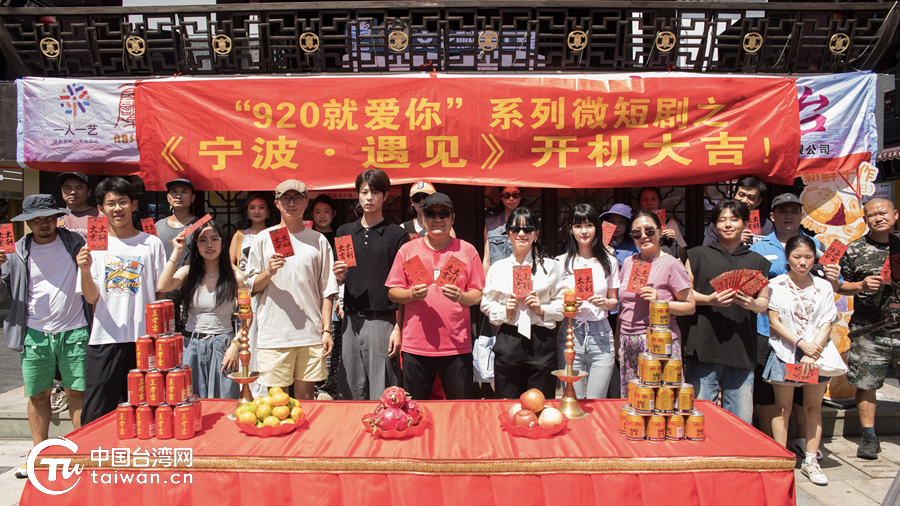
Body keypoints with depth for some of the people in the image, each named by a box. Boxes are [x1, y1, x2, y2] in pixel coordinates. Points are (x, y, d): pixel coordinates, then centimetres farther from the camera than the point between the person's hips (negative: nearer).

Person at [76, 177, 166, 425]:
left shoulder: (152, 244, 4)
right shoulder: (94, 245, 6)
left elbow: (161, 293, 8)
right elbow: (91, 298, 1)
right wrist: (85, 271, -18)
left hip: (144, 339, 0)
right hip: (105, 340, 1)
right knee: (96, 416, 4)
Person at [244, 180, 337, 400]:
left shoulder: (318, 241, 8)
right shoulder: (264, 239, 7)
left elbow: (327, 290, 8)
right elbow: (250, 286, 8)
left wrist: (327, 329, 2)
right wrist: (269, 272, -12)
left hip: (311, 334, 1)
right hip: (274, 331, -1)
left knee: (306, 397, 8)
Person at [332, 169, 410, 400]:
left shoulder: (397, 235, 0)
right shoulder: (344, 232, 13)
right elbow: (338, 281, 18)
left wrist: (398, 327, -9)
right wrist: (338, 275, -5)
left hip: (382, 320, -4)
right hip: (351, 320, 4)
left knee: (382, 392, -1)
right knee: (352, 389, 10)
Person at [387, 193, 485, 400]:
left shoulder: (467, 250, 6)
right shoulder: (407, 250, 7)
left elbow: (479, 294, 6)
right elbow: (392, 292, 7)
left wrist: (461, 297, -14)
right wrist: (411, 294, -13)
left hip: (457, 346, 0)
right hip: (415, 345, 1)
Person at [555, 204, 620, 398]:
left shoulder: (609, 261, 8)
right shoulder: (561, 262, 4)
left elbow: (614, 301, 15)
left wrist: (604, 302, -7)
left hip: (601, 336, 1)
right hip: (570, 334, -1)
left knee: (596, 402, 5)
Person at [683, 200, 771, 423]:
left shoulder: (757, 261, 18)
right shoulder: (698, 255, 11)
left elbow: (765, 302, 18)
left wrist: (753, 304, -5)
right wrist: (709, 299, -11)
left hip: (741, 351, 2)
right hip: (704, 348, -2)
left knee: (740, 422, 2)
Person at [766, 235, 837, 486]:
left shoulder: (824, 286, 4)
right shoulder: (776, 285, -1)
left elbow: (826, 324, -1)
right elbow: (774, 321, -4)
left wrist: (812, 353, -12)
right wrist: (800, 342, -14)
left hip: (816, 353, 2)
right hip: (785, 352, -2)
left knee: (813, 407, 7)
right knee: (783, 407, 4)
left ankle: (810, 461, 17)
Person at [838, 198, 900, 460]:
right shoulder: (855, 250, 2)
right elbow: (840, 286, 6)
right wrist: (862, 286, -12)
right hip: (869, 330, -1)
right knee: (865, 382, 4)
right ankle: (869, 437, 17)